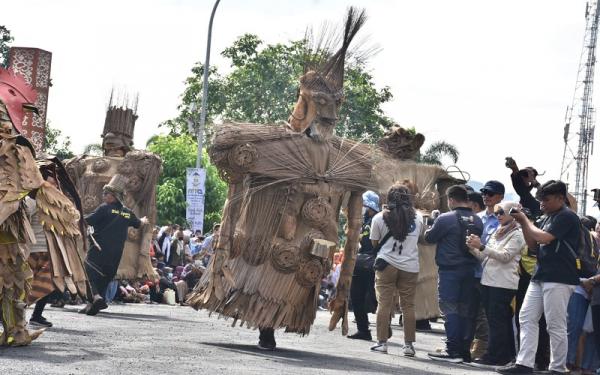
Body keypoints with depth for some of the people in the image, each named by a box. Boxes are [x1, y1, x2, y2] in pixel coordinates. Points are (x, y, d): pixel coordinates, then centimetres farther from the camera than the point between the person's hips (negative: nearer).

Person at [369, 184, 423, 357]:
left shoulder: (380, 218, -2)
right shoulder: (418, 217, 2)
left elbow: (375, 243, 6)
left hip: (387, 264, -1)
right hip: (410, 266, 1)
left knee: (384, 304, 2)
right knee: (408, 306, 5)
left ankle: (382, 342, 2)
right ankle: (409, 344, 5)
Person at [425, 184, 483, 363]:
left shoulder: (445, 219, -13)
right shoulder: (477, 220, 4)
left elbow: (429, 238, -2)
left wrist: (429, 230, 18)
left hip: (450, 269, -6)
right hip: (470, 270, 6)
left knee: (450, 309, -3)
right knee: (465, 310, 10)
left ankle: (453, 350, -7)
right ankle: (465, 350, 12)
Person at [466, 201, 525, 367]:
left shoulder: (517, 234, -4)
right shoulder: (497, 233, 21)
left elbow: (505, 256, -15)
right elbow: (485, 257, 21)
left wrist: (481, 246, -20)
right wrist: (473, 248, 2)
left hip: (503, 284, -8)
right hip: (489, 281, 8)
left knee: (497, 321, -9)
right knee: (493, 320, 8)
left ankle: (494, 356, -8)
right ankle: (506, 354, 13)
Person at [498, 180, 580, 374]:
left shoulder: (567, 217, -10)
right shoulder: (548, 218, 17)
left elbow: (544, 238, -19)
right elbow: (532, 244, 19)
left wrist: (526, 220, -5)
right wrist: (522, 223, 6)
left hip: (559, 279, -9)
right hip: (540, 276, 9)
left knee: (556, 325, -5)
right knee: (526, 318, 6)